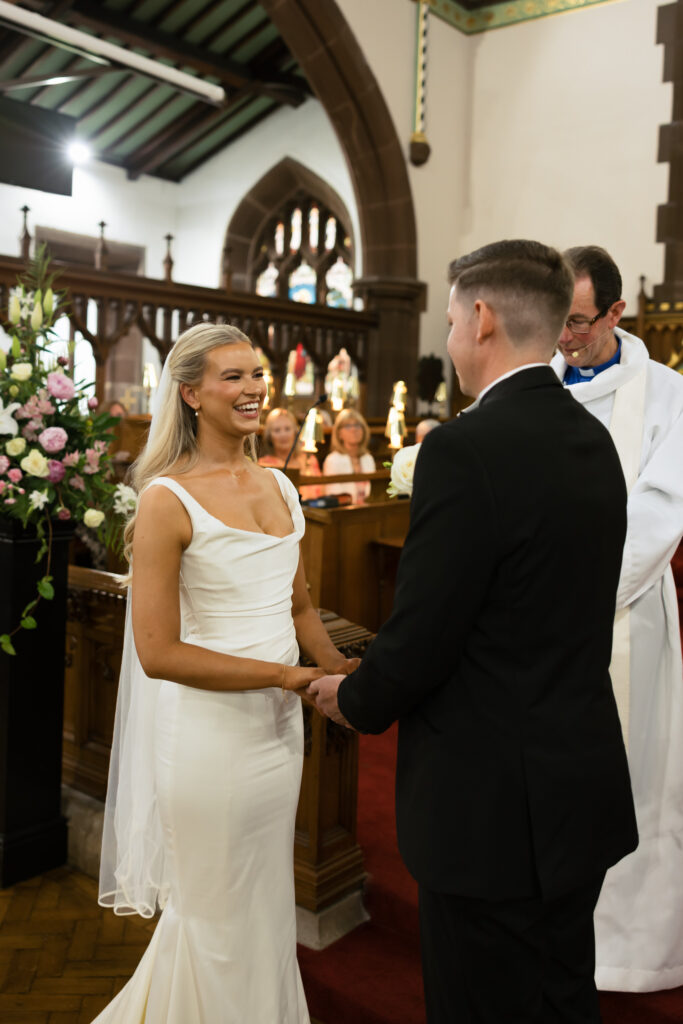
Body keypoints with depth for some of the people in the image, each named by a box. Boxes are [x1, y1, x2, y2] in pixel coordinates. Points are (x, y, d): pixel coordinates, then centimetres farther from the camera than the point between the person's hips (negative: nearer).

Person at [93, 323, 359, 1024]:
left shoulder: (279, 488, 6)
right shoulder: (168, 499, -14)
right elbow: (158, 652, -18)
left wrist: (340, 667, -4)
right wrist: (289, 676, -20)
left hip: (278, 727, 6)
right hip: (210, 728, -6)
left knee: (266, 904, 23)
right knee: (218, 919, 14)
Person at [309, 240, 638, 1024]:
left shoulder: (466, 449, -22)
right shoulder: (594, 440, 4)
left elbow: (418, 642, -21)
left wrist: (354, 699, 1)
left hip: (493, 810, -8)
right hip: (584, 791, 8)